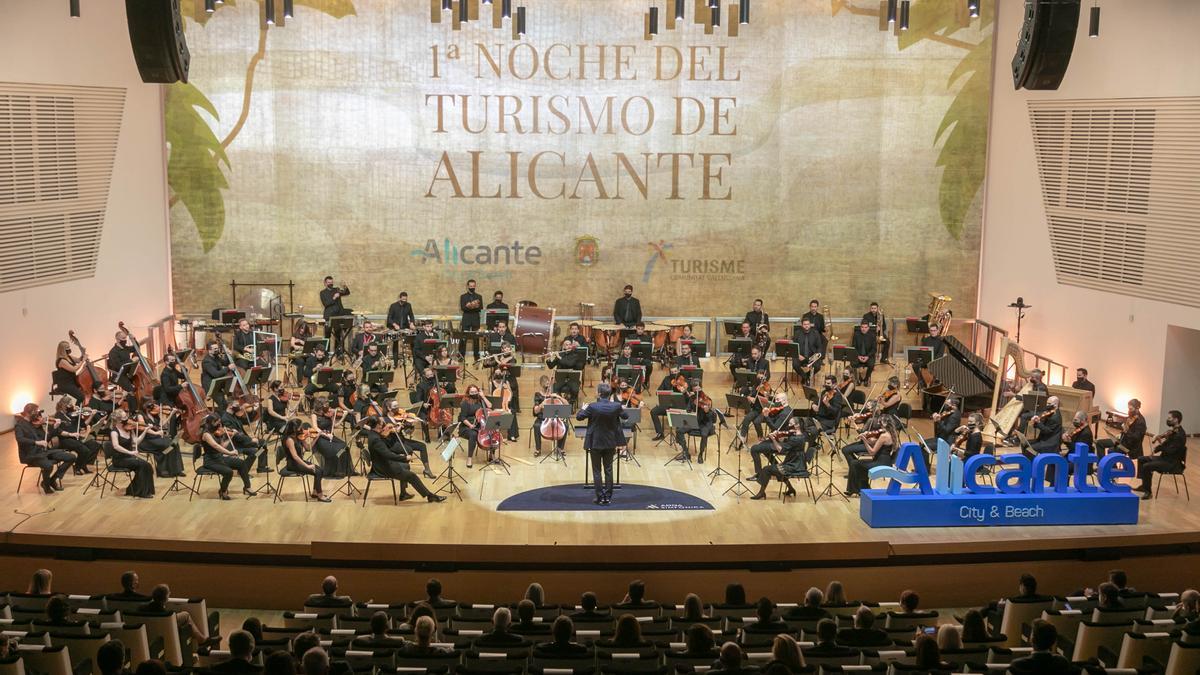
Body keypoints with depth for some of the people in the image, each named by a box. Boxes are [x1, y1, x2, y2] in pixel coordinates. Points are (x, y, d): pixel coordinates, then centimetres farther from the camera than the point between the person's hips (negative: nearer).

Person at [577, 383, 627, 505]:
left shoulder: (593, 407, -18)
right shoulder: (616, 406, -11)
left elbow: (579, 417, -6)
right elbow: (625, 416, 9)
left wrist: (583, 408, 15)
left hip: (595, 443, -3)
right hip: (610, 443, 3)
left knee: (596, 471, 7)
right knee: (608, 470, 13)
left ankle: (600, 498, 6)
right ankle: (608, 497, 14)